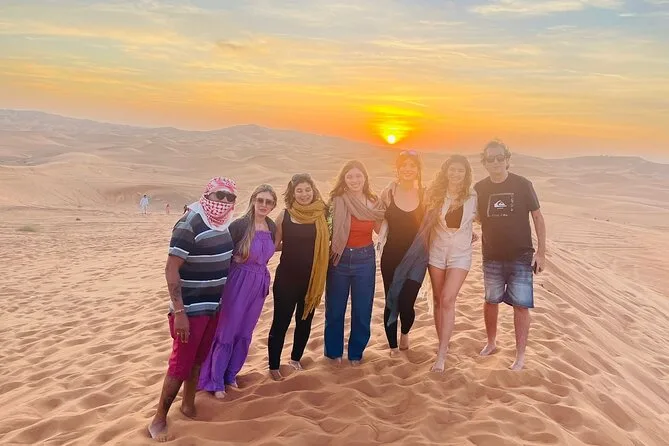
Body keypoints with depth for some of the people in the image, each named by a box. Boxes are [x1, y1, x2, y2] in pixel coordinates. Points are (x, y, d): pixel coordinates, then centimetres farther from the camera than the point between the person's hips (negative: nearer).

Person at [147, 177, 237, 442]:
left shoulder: (223, 225, 4)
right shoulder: (189, 225, -20)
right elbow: (171, 269, -22)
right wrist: (179, 312, -25)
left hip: (213, 306, 7)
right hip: (190, 310, -7)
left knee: (199, 360, 19)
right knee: (180, 364, -1)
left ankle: (188, 404, 36)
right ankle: (159, 419, 15)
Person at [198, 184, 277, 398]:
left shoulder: (271, 227, 4)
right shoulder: (240, 225, -15)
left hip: (259, 285, 6)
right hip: (237, 283, -6)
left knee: (244, 334, 16)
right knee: (226, 333, 4)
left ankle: (230, 375, 33)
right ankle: (215, 381, 20)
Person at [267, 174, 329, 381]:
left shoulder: (322, 214, -3)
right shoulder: (284, 216, -5)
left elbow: (327, 243, 3)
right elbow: (274, 245, 0)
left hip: (312, 279, 2)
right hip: (286, 278, -2)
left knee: (305, 321, 16)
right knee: (280, 322, 3)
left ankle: (296, 359, 37)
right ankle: (274, 366, 20)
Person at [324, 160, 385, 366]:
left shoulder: (375, 203, -1)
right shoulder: (336, 202, -10)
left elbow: (381, 231, 10)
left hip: (365, 259, 2)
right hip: (339, 259, -2)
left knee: (362, 310, 10)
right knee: (335, 309, 11)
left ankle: (356, 352, 29)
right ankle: (334, 351, 31)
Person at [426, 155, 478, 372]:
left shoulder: (472, 197, -3)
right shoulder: (436, 194, 0)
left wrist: (473, 235, 1)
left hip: (460, 254, -2)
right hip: (437, 251, 2)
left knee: (447, 300, -13)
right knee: (438, 300, 10)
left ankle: (441, 354, -7)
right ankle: (442, 344, 26)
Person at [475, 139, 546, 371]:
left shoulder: (522, 184, -6)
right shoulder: (480, 189, 0)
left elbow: (537, 217, -3)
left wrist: (541, 252, -6)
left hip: (521, 256, -2)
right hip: (492, 256, 3)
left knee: (521, 305, -1)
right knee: (491, 301, 14)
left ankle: (520, 355, 12)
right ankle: (491, 343, 35)